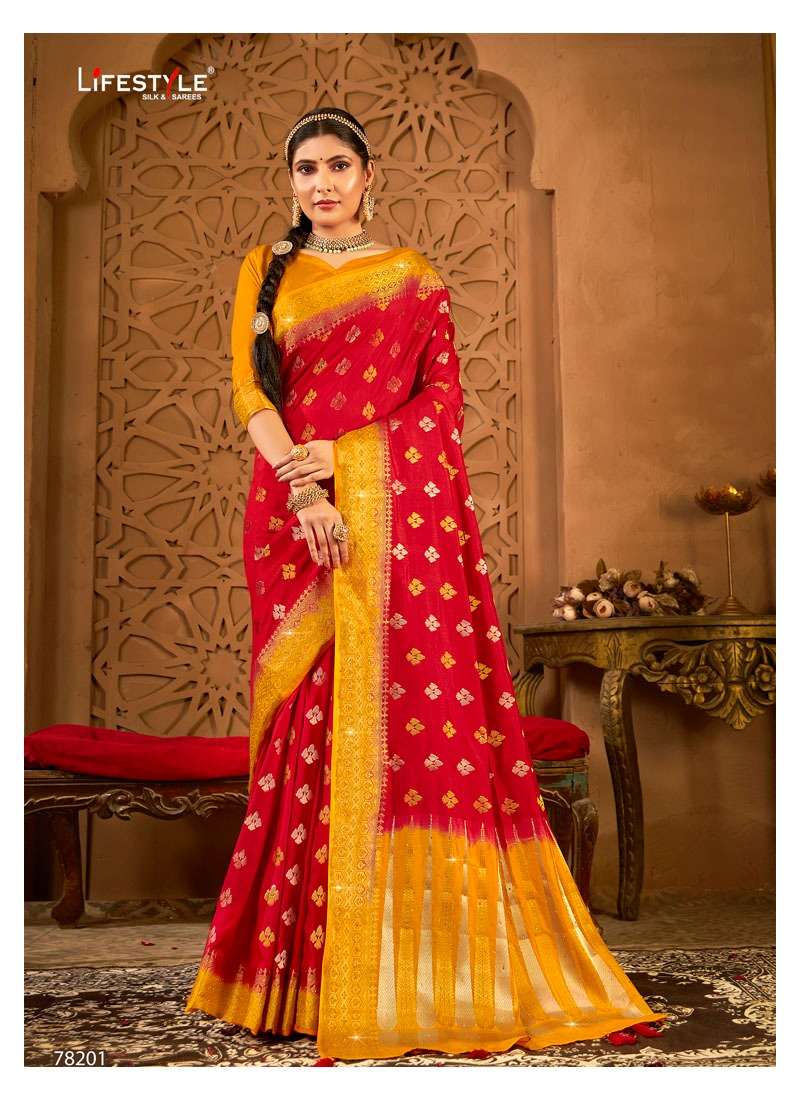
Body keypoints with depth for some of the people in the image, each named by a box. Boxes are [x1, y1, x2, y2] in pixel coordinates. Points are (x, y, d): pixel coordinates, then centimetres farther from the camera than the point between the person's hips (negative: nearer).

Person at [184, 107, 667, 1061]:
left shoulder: (411, 276, 12)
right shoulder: (266, 270, 16)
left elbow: (444, 398, 2)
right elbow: (248, 389, 3)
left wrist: (342, 453, -11)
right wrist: (302, 486, -14)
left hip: (402, 514, -1)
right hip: (295, 513, 1)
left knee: (414, 709, -7)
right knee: (313, 722, 0)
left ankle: (424, 964, 2)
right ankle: (307, 958, 9)